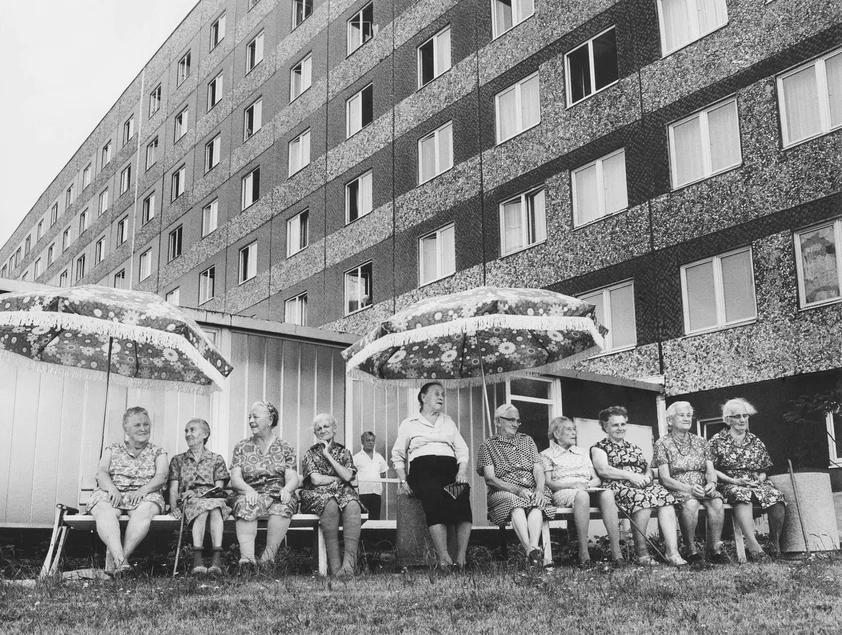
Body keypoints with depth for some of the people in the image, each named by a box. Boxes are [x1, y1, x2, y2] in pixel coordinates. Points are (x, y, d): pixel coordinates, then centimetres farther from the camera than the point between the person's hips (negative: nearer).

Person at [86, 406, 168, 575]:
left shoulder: (158, 452, 18)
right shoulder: (112, 450, 20)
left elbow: (161, 477, 2)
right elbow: (101, 473, 4)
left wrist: (144, 489, -19)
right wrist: (112, 488, -19)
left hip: (144, 496, 0)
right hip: (112, 494, 1)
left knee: (145, 510, -37)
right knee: (104, 511, -35)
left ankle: (115, 561, -40)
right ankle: (120, 560, -51)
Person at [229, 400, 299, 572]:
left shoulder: (285, 448, 13)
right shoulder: (241, 447, 15)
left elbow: (293, 478, 4)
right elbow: (235, 479, 3)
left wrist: (286, 489, -21)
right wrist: (248, 489, -19)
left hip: (278, 495, 0)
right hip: (251, 495, 0)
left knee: (283, 507, -37)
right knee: (245, 506, -36)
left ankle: (268, 557, -34)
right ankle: (247, 558, -46)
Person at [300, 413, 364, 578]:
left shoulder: (343, 451, 17)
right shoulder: (311, 453, 12)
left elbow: (348, 476, -2)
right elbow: (316, 479, -3)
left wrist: (328, 456, 1)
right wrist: (339, 478, 2)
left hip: (343, 493, 2)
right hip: (317, 495, -2)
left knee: (352, 505, -34)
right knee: (331, 505, -38)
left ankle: (349, 561, -43)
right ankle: (334, 564, -38)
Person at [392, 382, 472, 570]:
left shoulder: (449, 422, 28)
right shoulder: (409, 424, 19)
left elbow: (462, 451, 20)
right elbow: (397, 455, 17)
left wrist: (462, 472, 0)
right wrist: (403, 480, 2)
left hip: (449, 468, 3)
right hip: (422, 469, -2)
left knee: (462, 492, -33)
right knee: (434, 494, -37)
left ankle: (461, 558, -36)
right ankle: (443, 558, -40)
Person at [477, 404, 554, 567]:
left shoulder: (527, 440, 23)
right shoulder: (488, 445, 11)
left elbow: (538, 469, 10)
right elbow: (490, 478, -2)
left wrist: (539, 489, -13)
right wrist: (517, 490, -16)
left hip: (531, 492, 3)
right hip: (502, 493, -3)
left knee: (537, 504, -34)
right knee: (514, 502, -38)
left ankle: (533, 547, -52)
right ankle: (530, 550, -53)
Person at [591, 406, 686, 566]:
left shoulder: (634, 448, 31)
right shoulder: (599, 447, 12)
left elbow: (648, 467, 24)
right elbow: (603, 470, -5)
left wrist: (647, 476, -1)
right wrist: (630, 476, -14)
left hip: (643, 485, 5)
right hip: (618, 487, -5)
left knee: (666, 497, -28)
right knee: (643, 498, -38)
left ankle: (672, 552, -37)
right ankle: (641, 551, -25)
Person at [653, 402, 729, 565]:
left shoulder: (700, 442, 15)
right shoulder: (663, 444, 0)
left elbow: (711, 471, 9)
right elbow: (665, 478, -8)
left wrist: (712, 483, -16)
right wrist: (689, 488, -22)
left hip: (702, 488, 4)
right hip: (677, 489, -4)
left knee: (717, 502, -28)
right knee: (690, 503, -36)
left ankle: (714, 549, -18)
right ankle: (691, 551, -23)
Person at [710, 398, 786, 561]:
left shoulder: (756, 442, 17)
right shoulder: (717, 441, 6)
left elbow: (763, 471, 19)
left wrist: (759, 480, -4)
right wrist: (734, 481, -11)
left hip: (756, 483, 4)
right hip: (729, 485, -3)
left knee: (776, 497, -28)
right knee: (742, 494, -40)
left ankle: (775, 544, -11)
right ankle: (752, 544, -49)